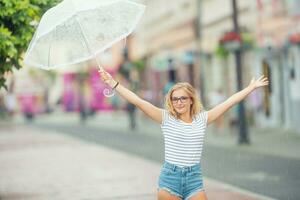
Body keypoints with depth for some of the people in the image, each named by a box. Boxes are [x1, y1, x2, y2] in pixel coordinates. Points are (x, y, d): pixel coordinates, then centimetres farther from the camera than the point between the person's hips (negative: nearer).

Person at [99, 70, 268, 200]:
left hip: (194, 178, 2)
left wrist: (252, 87, 8)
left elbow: (229, 102, 6)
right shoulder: (166, 118, -2)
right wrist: (113, 83, -12)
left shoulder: (202, 119, 4)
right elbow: (138, 101, -7)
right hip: (170, 176, -1)